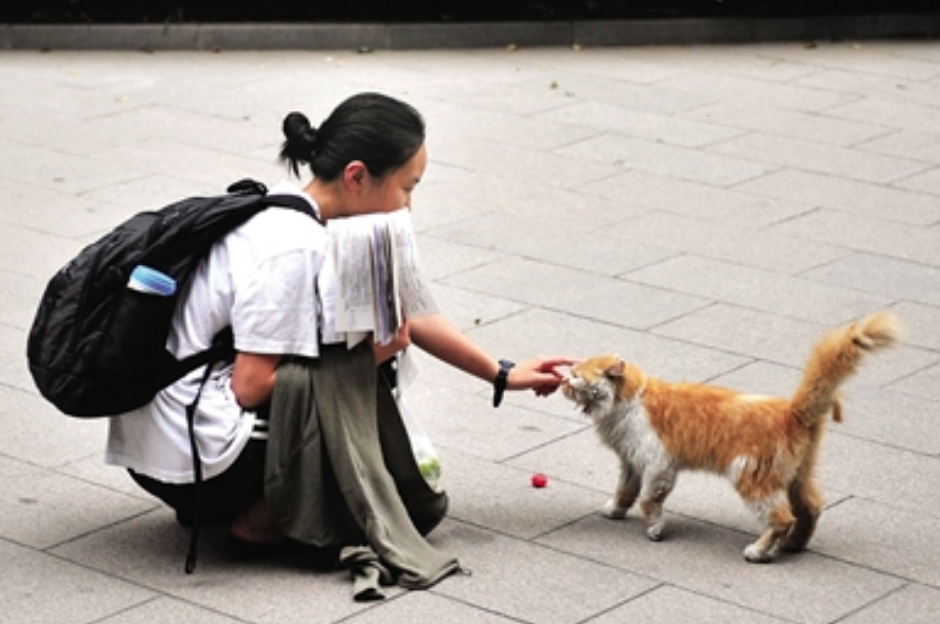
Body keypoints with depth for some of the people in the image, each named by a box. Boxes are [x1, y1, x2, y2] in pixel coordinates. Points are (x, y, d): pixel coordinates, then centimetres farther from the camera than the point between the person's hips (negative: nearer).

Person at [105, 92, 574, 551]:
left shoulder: (295, 215, 7)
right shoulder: (292, 249, -21)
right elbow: (252, 386, -21)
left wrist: (502, 375, 18)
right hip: (189, 458, -9)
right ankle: (259, 518, 0)